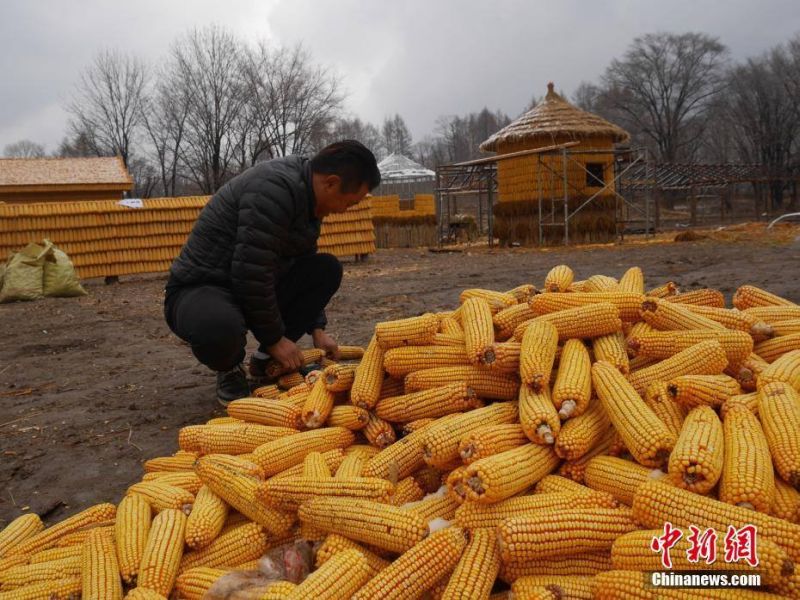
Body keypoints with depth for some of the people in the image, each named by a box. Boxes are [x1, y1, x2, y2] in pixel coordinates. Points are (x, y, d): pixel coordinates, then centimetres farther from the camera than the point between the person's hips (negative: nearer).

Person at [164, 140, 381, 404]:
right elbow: (250, 272, -28)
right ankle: (230, 370, -2)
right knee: (221, 330, -41)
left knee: (327, 269, 0)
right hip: (198, 290, -9)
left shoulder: (306, 196, 6)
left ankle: (266, 361, 5)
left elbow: (303, 267, 15)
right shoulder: (274, 188, -25)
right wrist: (275, 338, -17)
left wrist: (317, 329, 9)